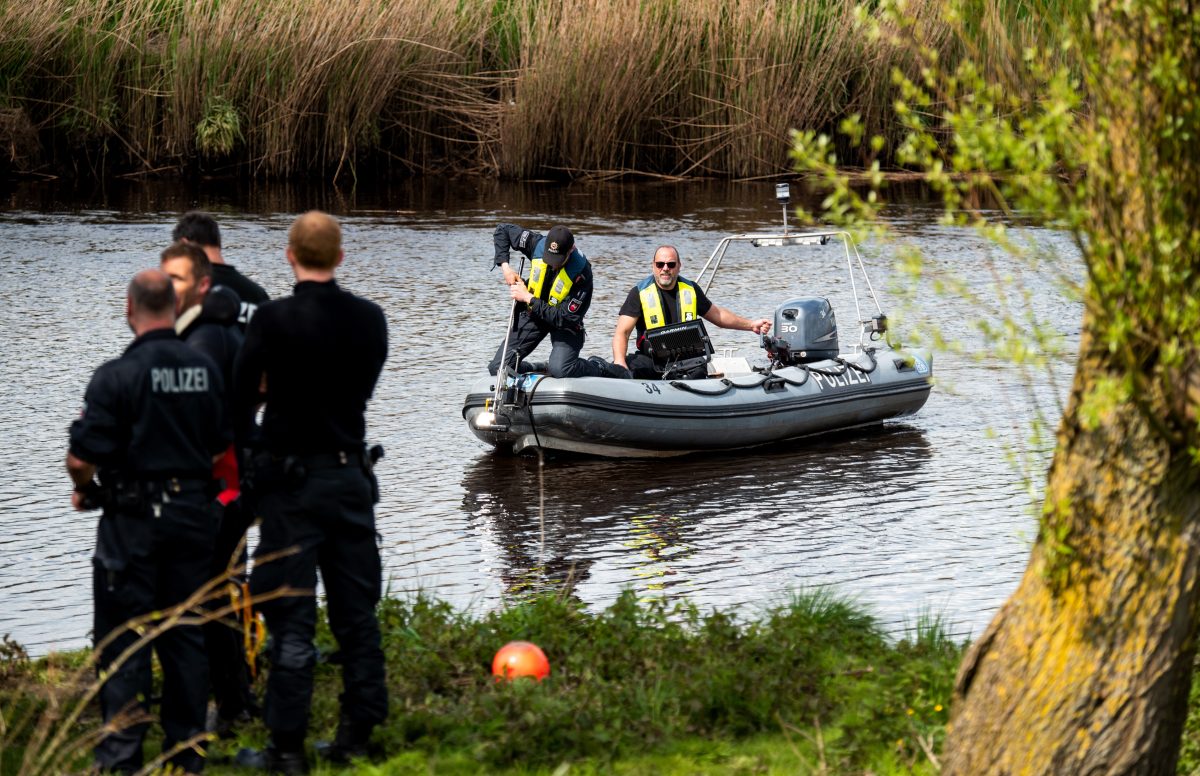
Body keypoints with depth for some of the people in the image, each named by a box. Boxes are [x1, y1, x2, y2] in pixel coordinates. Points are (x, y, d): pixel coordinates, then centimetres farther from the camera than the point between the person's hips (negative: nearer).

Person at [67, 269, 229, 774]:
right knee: (185, 636, 13)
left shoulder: (117, 376, -15)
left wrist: (84, 491, 4)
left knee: (122, 638, 2)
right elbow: (221, 447, 8)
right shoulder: (205, 369, 2)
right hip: (194, 514, 5)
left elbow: (82, 456, -17)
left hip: (133, 522, -5)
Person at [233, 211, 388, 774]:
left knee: (291, 617, -1)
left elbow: (241, 398, -9)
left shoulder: (273, 320, -13)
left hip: (292, 479, -4)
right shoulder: (370, 319, 1)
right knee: (356, 613, 11)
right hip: (352, 475, 4)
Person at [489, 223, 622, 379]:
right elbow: (503, 229, -2)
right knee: (497, 369, -7)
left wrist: (528, 298, -27)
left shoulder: (581, 274, -30)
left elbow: (564, 318, -30)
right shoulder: (538, 244, -19)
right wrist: (505, 266, -14)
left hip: (564, 325, -4)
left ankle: (599, 367, -1)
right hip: (533, 313, 4)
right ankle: (543, 370, 19)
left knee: (559, 369, -32)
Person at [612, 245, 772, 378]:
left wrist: (751, 325, 22)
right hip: (651, 359, -2)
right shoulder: (640, 293, -2)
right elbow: (622, 332, -9)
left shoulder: (690, 290, 10)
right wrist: (620, 363, -28)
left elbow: (717, 315, 26)